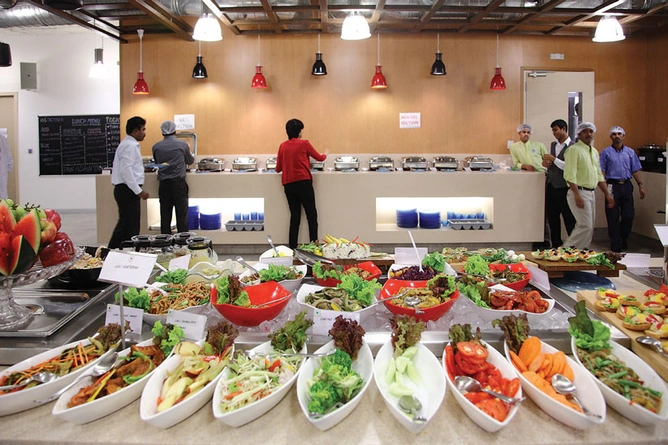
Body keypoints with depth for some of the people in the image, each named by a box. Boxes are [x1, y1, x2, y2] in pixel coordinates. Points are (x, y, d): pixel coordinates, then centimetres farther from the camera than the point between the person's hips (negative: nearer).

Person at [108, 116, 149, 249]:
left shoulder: (127, 144, 18)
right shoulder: (130, 146, -14)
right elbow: (126, 171, -21)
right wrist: (139, 192, -20)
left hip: (123, 189, 10)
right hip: (128, 190, -10)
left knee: (124, 224, 17)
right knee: (131, 227, -4)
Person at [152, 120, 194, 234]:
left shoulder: (156, 147, 2)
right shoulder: (182, 144, -3)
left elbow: (156, 163, 14)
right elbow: (190, 161, 11)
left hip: (163, 184, 2)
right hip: (179, 182, -2)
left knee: (165, 214, 8)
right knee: (181, 214, 2)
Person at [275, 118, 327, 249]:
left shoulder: (283, 146, 5)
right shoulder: (304, 144, -4)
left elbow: (278, 168, 8)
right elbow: (319, 158, 10)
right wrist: (325, 155, 32)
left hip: (288, 185, 4)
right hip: (304, 183, -4)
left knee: (295, 216, 11)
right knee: (311, 215, 4)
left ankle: (292, 247, 11)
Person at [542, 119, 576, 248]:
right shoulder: (553, 144, 13)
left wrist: (554, 159, -18)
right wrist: (546, 163, 1)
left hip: (563, 187, -7)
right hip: (551, 184, 7)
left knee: (569, 218, 2)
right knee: (552, 217, 12)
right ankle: (556, 245, 23)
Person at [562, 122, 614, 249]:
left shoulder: (594, 152, 18)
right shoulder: (574, 149, -9)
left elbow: (599, 175, 23)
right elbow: (570, 175, -18)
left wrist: (607, 194, 20)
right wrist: (577, 195, -25)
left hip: (591, 193, 9)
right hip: (579, 192, -8)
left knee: (589, 227, 9)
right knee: (585, 225, -14)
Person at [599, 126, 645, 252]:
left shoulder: (630, 152, 12)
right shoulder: (606, 152, 3)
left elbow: (635, 170, 13)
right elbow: (602, 171, -3)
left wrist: (640, 185, 5)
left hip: (626, 185, 3)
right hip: (612, 186, -3)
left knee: (629, 215, 3)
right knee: (613, 217, 0)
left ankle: (623, 239, 23)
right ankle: (615, 245, 8)